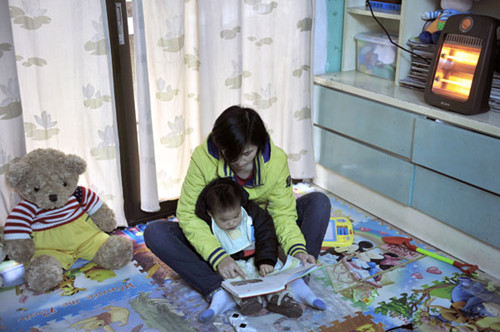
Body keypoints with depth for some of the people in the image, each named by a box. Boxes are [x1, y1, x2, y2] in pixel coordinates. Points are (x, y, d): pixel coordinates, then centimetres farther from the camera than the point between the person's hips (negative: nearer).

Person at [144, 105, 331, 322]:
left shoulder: (276, 160, -20)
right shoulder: (203, 157, -25)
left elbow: (283, 213, -13)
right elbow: (188, 214, -24)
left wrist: (297, 249, -33)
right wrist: (218, 256, -37)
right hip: (216, 236, -1)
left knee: (319, 202, -17)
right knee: (154, 232, -26)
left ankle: (296, 280, -29)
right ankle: (218, 292, -36)